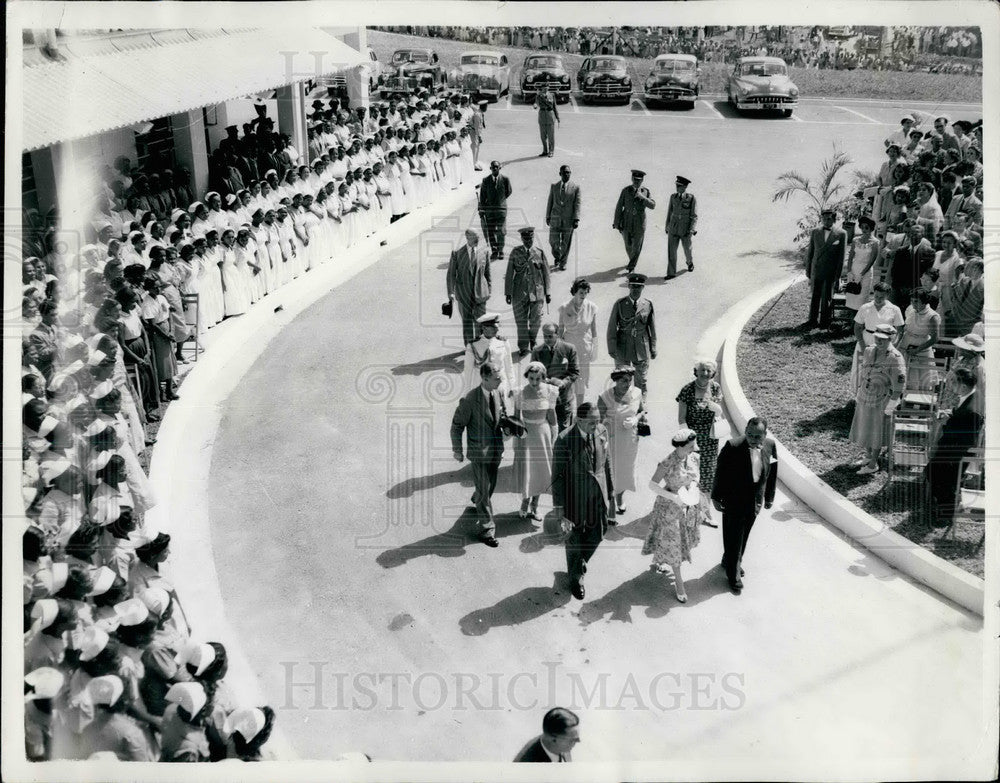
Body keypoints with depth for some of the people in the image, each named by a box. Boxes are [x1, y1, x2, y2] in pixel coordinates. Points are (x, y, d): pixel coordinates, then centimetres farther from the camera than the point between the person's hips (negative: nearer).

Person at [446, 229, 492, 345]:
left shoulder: (483, 252, 0)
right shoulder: (457, 253, -7)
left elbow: (487, 273, 9)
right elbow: (451, 274, -5)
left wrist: (489, 290, 8)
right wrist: (451, 292, -13)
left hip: (479, 291, 1)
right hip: (463, 291, -1)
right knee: (467, 320, 6)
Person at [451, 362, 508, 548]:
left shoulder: (497, 395, -1)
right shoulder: (469, 400, -21)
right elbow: (457, 426, -12)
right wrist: (457, 451, -7)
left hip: (496, 450, 6)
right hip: (479, 452, -6)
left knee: (490, 486, 21)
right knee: (484, 491, -1)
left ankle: (477, 501, 52)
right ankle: (487, 530, 8)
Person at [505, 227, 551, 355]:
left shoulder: (540, 253, 3)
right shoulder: (515, 252, 2)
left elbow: (546, 273, 7)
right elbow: (509, 273, 3)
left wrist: (547, 293, 5)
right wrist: (508, 292, -1)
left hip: (537, 291, 0)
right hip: (520, 292, 0)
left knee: (536, 321, 3)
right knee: (521, 321, 1)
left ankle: (532, 339, 31)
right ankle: (523, 347, 13)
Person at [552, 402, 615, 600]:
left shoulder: (601, 431, -8)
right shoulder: (565, 440, -24)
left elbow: (606, 462, 5)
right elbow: (557, 476, -17)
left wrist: (610, 491, 10)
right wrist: (559, 508, -16)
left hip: (598, 493, 4)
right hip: (575, 496, -4)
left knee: (597, 534, 16)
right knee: (575, 539, 15)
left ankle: (581, 560, 50)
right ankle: (575, 578, 41)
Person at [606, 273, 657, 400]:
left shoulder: (648, 305, -1)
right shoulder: (620, 304, -5)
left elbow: (652, 328, 6)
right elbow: (612, 328, -2)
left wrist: (653, 349, 7)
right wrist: (612, 348, -5)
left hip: (642, 348, 1)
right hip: (623, 347, -1)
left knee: (641, 380, 9)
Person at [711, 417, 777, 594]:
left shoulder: (770, 445, -11)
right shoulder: (732, 447, -24)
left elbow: (772, 472, 4)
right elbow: (720, 473, -13)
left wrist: (769, 497, 11)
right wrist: (716, 498, -6)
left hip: (755, 502, 5)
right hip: (733, 502, -5)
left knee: (743, 537, 23)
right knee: (733, 539, 8)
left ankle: (732, 562, 48)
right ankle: (733, 575, 26)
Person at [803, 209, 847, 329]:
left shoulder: (841, 234, -3)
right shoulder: (815, 232, 5)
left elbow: (842, 255, -2)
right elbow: (810, 252, 10)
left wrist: (838, 275, -5)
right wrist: (808, 270, 7)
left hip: (830, 273, -3)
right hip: (816, 271, 3)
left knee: (827, 298, 6)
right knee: (814, 297, 9)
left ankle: (824, 322, 16)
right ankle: (813, 320, 18)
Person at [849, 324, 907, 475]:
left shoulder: (895, 358, -19)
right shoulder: (869, 351, 1)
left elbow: (899, 385, -18)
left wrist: (890, 407, -17)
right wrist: (858, 394, 15)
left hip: (881, 402, -6)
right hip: (864, 398, 6)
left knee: (876, 433, 6)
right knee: (864, 429, 17)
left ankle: (873, 464, 19)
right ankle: (868, 456, 36)